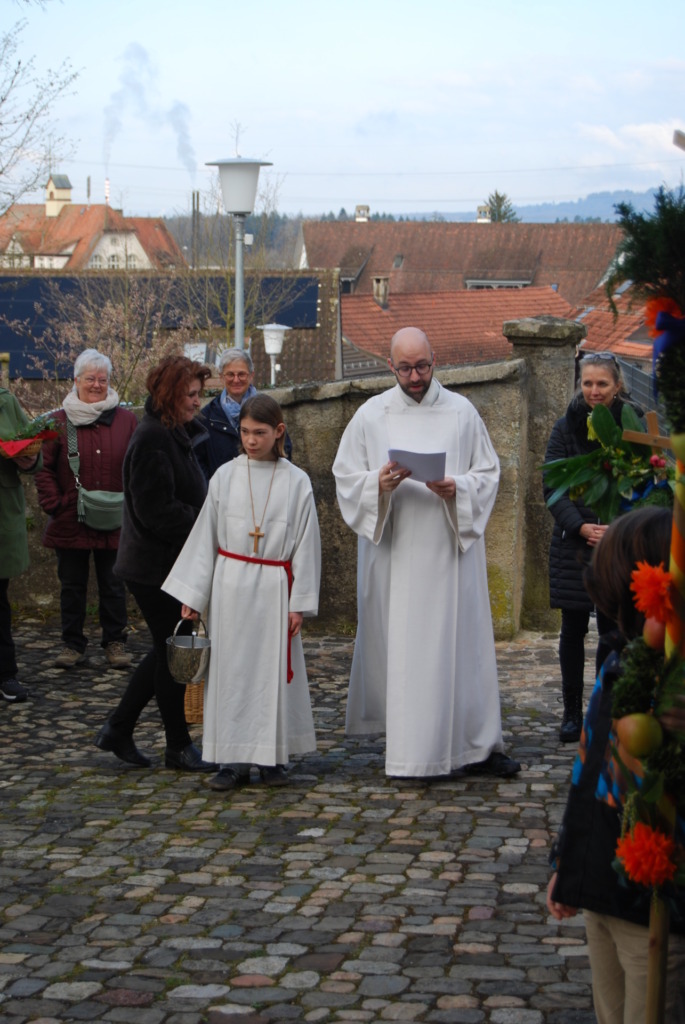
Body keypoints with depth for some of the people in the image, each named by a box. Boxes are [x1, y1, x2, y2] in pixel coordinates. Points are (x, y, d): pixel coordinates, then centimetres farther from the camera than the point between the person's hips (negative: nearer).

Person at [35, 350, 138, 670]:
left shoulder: (126, 421, 4)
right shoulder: (59, 422, 2)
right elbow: (44, 468, 2)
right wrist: (54, 504, -8)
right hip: (70, 523, 0)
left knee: (113, 585, 8)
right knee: (72, 585, 8)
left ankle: (115, 642, 17)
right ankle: (72, 644, 17)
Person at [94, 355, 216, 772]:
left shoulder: (177, 434, 12)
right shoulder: (153, 440, -19)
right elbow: (156, 511, -24)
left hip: (172, 562, 10)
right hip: (156, 565, -10)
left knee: (169, 650, 15)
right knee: (173, 652, 0)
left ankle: (118, 730, 22)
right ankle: (179, 748, 10)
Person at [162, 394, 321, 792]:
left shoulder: (296, 482, -1)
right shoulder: (225, 477, 1)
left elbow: (306, 543, 1)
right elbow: (206, 537, 5)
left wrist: (299, 602, -2)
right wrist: (194, 594, 3)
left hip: (274, 589, -1)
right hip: (231, 586, 1)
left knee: (274, 670, 3)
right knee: (232, 669, 2)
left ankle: (273, 756, 14)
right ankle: (235, 758, 8)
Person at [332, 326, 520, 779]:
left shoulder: (462, 412, 5)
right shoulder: (370, 416, 5)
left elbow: (489, 473, 6)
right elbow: (346, 478, 6)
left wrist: (457, 489, -13)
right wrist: (378, 483, -14)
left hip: (451, 547, 0)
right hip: (394, 550, 0)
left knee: (462, 644, 0)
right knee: (398, 647, -1)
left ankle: (478, 745, 5)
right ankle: (407, 745, 5)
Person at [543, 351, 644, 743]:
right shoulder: (567, 428, 2)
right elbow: (552, 486, 0)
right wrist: (581, 527, -14)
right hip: (573, 543, 1)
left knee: (612, 630, -1)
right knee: (573, 628, 5)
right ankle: (572, 713, 14)